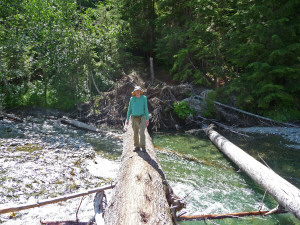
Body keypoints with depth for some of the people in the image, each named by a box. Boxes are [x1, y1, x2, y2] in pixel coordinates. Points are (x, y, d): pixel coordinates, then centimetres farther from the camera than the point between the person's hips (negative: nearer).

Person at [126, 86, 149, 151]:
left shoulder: (144, 98, -3)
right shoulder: (132, 99, 3)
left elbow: (146, 108, -3)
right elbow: (129, 109, 8)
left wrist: (147, 119, -8)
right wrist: (127, 119, 4)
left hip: (142, 117, -3)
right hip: (134, 118, 3)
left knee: (142, 132, -16)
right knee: (135, 133, 6)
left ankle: (143, 146, -7)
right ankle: (137, 147, 17)